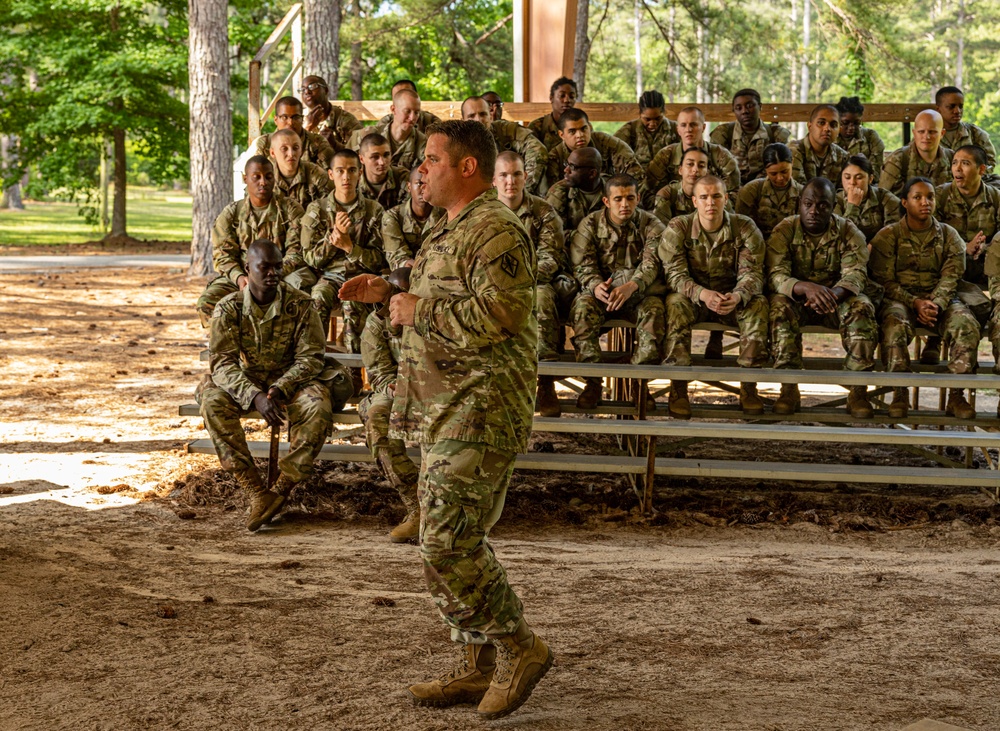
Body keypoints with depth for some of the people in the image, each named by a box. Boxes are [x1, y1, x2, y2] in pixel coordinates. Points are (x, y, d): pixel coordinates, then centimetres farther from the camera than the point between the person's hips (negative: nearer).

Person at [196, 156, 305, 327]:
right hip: (240, 277, 2)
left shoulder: (290, 209, 6)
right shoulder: (230, 214, 12)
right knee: (207, 302, -26)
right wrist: (239, 278, -19)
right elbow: (223, 255, 4)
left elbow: (296, 253, -2)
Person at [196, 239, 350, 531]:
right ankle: (257, 493, -33)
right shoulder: (228, 308, -9)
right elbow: (222, 362, -16)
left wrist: (277, 392, -29)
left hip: (290, 383, -1)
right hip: (245, 384, 1)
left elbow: (310, 357, -12)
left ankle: (283, 488, -28)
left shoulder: (300, 305, -10)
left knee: (318, 403, -34)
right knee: (212, 400, -31)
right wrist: (255, 397, -34)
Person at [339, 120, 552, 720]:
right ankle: (482, 666, 20)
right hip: (448, 413, 11)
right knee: (458, 540, 12)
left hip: (478, 416, -11)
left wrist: (418, 311, -16)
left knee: (448, 543, -13)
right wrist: (389, 293, 18)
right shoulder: (454, 230, 20)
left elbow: (501, 312, -27)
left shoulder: (495, 230, -14)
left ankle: (520, 648, 1)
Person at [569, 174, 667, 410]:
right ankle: (593, 381, -26)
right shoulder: (590, 224, 5)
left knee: (654, 310, -34)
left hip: (640, 292, 0)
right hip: (601, 292, 0)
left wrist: (631, 286, -35)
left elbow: (651, 263, -13)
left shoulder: (651, 225, 2)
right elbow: (581, 263, -6)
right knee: (583, 306, -33)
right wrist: (595, 285, -30)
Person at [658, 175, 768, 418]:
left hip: (732, 299, 1)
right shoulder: (678, 229, -9)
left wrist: (738, 296, -38)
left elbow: (751, 272, -14)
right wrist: (703, 294, -38)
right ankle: (678, 387, -30)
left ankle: (748, 386, -23)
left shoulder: (745, 228, -7)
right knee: (676, 303, -34)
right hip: (694, 298, -1)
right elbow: (674, 275, -17)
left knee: (758, 304, -29)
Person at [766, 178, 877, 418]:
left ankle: (858, 391, -28)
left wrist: (834, 294, -43)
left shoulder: (849, 232, -5)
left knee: (861, 308, -31)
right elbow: (776, 275, -20)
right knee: (780, 306, -34)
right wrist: (806, 288, -43)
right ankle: (789, 388, -29)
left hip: (837, 299, 1)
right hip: (796, 298, -1)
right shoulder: (784, 231, -7)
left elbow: (855, 274, -19)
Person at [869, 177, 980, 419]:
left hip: (939, 299, 2)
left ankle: (956, 395, -23)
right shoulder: (887, 236, 4)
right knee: (895, 324, -37)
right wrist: (915, 303, -19)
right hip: (899, 298, -2)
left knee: (967, 325, -29)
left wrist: (936, 304, -21)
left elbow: (950, 277, -1)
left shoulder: (948, 236, 10)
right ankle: (898, 394, -31)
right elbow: (884, 280, -4)